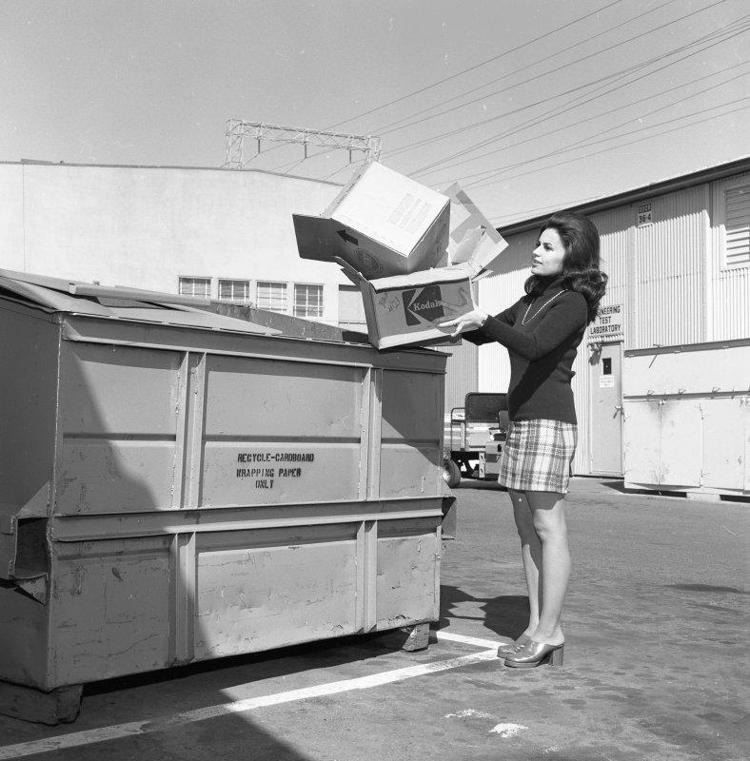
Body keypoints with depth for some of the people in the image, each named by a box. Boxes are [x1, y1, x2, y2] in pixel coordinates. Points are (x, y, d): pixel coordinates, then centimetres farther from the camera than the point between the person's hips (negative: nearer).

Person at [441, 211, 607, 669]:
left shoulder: (574, 302, -6)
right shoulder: (533, 299, 19)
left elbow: (533, 345, -22)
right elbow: (482, 335, 22)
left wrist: (484, 319, -26)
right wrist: (450, 317, 9)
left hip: (550, 420, -9)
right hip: (520, 420, 9)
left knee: (548, 528, -5)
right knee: (528, 528, 8)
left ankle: (550, 631, 2)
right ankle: (537, 628, 14)